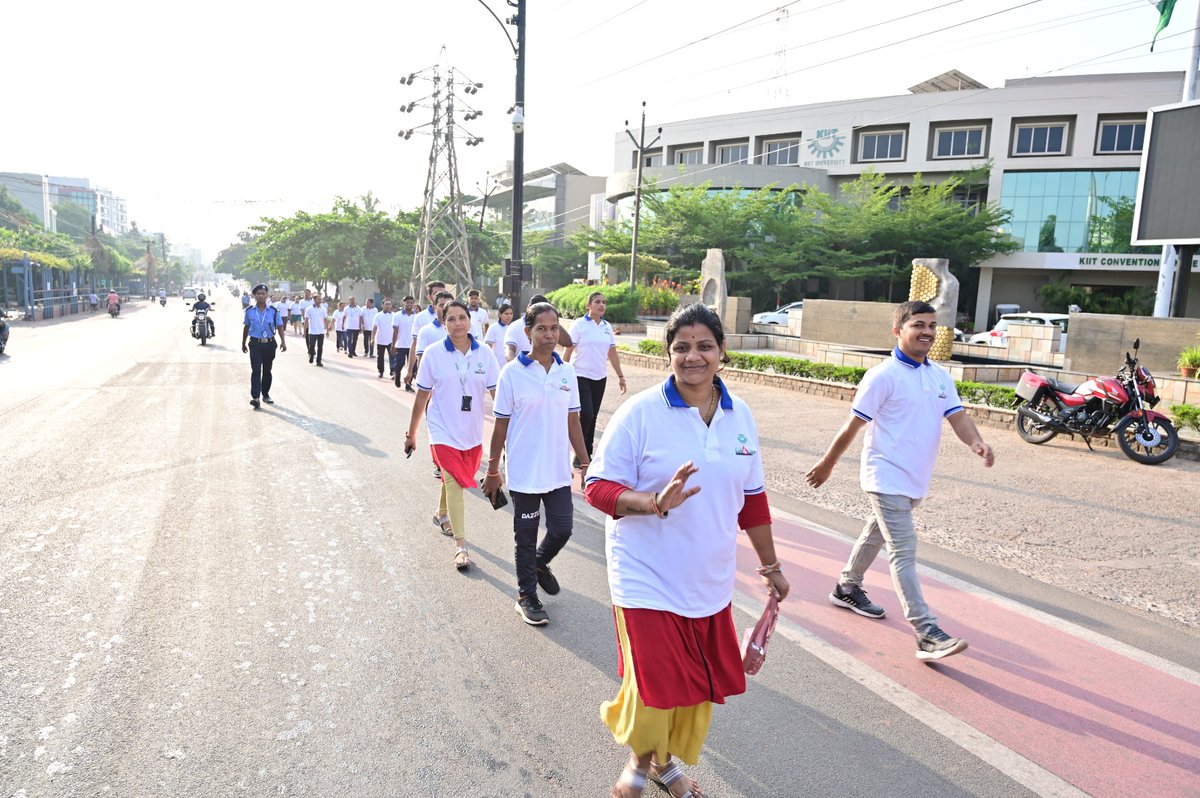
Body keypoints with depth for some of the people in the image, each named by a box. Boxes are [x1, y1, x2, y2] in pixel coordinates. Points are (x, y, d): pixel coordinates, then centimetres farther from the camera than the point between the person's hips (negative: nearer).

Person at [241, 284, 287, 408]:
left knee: (267, 370, 13)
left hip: (270, 344, 1)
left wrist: (283, 342, -15)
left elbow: (280, 327, -2)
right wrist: (243, 344, 16)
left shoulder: (274, 311, -1)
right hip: (255, 344, -1)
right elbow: (246, 327, 11)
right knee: (256, 370, -12)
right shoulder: (249, 311, 1)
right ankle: (255, 397, -18)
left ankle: (266, 394, 27)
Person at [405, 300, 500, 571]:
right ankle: (460, 546, -6)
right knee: (454, 481, -11)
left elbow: (496, 392, -5)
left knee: (455, 478, 20)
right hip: (444, 430, -3)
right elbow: (422, 396, -1)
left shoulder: (484, 353, -5)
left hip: (472, 431, 3)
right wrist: (411, 433, 5)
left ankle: (442, 514, 49)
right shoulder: (434, 353, -8)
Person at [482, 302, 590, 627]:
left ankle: (540, 563, 40)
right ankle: (526, 595, 29)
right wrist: (493, 470, -2)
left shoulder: (567, 372, 2)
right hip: (524, 472, -3)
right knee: (526, 536, 10)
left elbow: (573, 422, 8)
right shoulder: (513, 372, -9)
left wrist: (585, 462, 8)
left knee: (562, 529, 8)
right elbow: (501, 425, -5)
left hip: (558, 470, 3)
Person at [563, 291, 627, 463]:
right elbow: (568, 351, -6)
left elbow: (613, 353, 13)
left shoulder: (607, 327, 8)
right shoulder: (579, 325, -7)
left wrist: (620, 376, 12)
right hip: (581, 376, -5)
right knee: (586, 414, -13)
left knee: (593, 417, 9)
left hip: (600, 378, 5)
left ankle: (587, 454, 19)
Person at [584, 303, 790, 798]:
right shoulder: (640, 412, -14)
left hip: (710, 583, 5)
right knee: (655, 686, 1)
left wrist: (770, 565, 17)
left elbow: (752, 498, 11)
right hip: (649, 583, -5)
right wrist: (657, 503, -28)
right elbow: (598, 488, -12)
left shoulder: (740, 415, 2)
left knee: (700, 685, 15)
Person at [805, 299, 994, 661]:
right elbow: (854, 424, -11)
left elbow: (957, 416, 0)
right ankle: (927, 634, -9)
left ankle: (847, 588, 42)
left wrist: (976, 443, -21)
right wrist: (827, 464, -3)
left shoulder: (941, 376, 8)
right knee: (904, 552, -10)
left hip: (915, 480, 8)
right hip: (886, 478, -8)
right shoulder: (883, 375, -15)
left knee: (876, 534, 23)